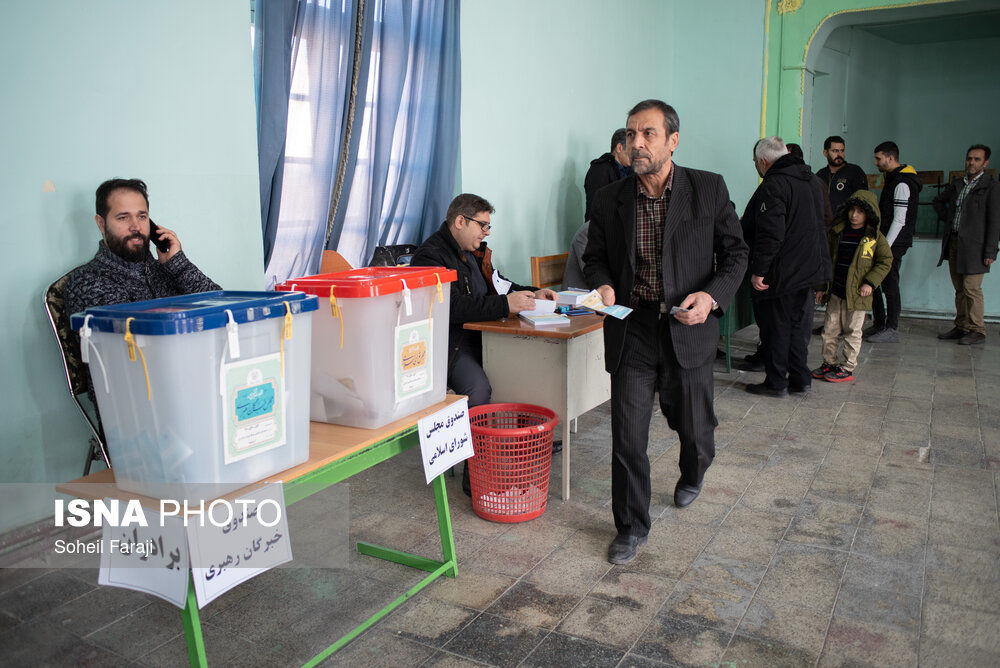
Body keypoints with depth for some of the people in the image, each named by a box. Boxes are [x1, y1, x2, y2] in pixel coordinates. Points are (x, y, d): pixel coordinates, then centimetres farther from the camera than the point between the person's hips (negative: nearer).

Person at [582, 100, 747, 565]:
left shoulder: (710, 190, -1)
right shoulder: (609, 200, 3)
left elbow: (735, 253, 3)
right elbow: (595, 256, 13)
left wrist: (711, 296, -14)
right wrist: (602, 284, -10)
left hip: (688, 329, 0)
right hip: (631, 331, 1)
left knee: (694, 426, 15)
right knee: (627, 436, -1)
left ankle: (692, 476, 52)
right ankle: (631, 527, 19)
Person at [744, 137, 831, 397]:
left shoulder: (773, 185, -18)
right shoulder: (810, 179, 12)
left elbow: (770, 234, -25)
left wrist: (758, 270, -20)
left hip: (781, 274, -9)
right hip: (810, 267, 9)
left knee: (775, 327, 3)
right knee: (798, 324, 17)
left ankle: (776, 382, 12)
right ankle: (800, 378, 25)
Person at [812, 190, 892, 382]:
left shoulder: (875, 237, -3)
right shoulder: (837, 232, 7)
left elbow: (885, 261, 1)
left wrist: (870, 282, -11)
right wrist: (821, 287, 11)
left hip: (857, 294, -4)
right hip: (835, 291, 4)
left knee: (852, 331, 4)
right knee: (830, 328, 7)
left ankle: (847, 368, 12)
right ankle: (829, 363, 20)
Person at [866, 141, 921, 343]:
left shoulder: (902, 184, -15)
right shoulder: (891, 179, 16)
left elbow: (900, 220, -19)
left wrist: (886, 247, -20)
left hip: (895, 243, -10)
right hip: (885, 241, 10)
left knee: (889, 284, -5)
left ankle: (891, 330, 2)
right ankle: (879, 324, 20)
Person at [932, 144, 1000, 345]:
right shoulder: (957, 185, 13)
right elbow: (938, 201, 32)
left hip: (973, 245, -6)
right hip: (954, 242, 6)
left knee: (971, 288, -7)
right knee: (959, 289, 10)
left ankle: (977, 331, 1)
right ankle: (961, 327, 18)